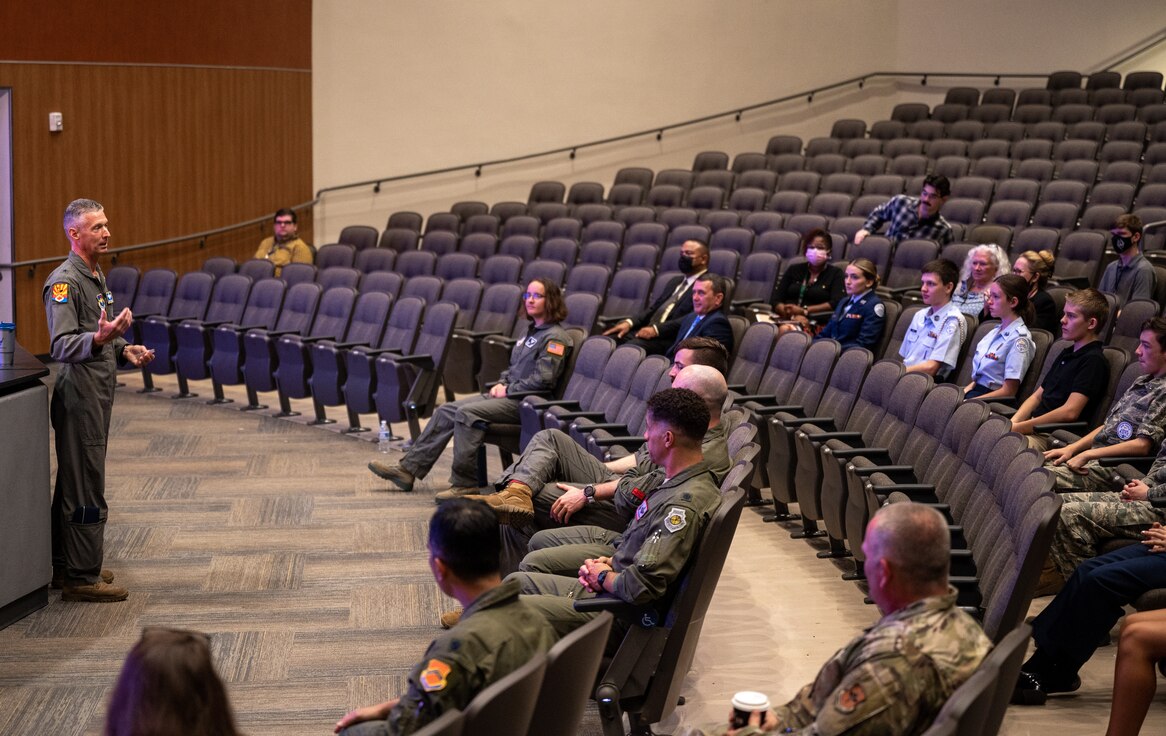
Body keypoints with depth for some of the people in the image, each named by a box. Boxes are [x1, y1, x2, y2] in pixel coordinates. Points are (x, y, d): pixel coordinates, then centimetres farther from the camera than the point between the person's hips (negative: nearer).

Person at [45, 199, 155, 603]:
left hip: (98, 391, 10)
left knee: (73, 484, 15)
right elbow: (61, 346, -25)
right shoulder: (64, 281, -16)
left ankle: (66, 567, 23)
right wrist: (100, 338, -41)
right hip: (79, 392, -10)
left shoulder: (96, 275, 15)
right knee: (85, 489, -7)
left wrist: (124, 350, 11)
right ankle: (81, 578, -2)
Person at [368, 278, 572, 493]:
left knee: (467, 413, -28)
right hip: (508, 395, 10)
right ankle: (408, 469, -2)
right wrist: (501, 384, 8)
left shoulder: (555, 337, -10)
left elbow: (543, 380, -18)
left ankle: (465, 482, -26)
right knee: (446, 410, -1)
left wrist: (508, 390, -12)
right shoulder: (530, 332, 21)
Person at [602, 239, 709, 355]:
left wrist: (656, 329, -23)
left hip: (669, 338, -8)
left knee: (633, 345, -33)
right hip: (646, 331, 8)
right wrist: (629, 322, 2)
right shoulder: (675, 281, 27)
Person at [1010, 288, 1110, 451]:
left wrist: (1018, 427, -15)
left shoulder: (1093, 360, -6)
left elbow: (1069, 412, -15)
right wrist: (1012, 422, 3)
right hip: (1035, 427, 9)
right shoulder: (1066, 354, 24)